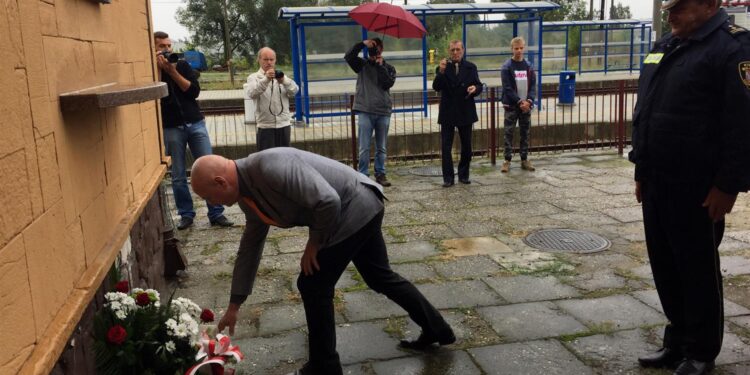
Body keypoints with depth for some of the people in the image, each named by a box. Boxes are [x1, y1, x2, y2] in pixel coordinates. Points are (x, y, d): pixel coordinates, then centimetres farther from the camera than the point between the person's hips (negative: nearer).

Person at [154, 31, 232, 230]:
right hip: (171, 128, -1)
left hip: (195, 123, 2)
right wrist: (159, 69, -14)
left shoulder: (182, 65, 9)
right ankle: (186, 214, 13)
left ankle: (216, 213, 2)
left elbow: (194, 91, -3)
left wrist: (173, 72, -10)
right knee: (178, 176, 1)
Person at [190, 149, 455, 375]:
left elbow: (328, 201, -30)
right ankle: (438, 330, 37)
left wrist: (314, 243, -13)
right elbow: (249, 250, 14)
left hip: (356, 208, -10)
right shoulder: (248, 195, 5)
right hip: (362, 210, 10)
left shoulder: (270, 168, -27)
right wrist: (233, 306, 17)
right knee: (381, 277, 22)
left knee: (314, 285, -2)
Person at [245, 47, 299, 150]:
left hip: (284, 124, 3)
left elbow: (294, 91, -6)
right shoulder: (253, 77, 3)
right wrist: (266, 79, -34)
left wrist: (284, 81, -28)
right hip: (265, 126, -3)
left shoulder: (281, 76, 11)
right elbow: (252, 93, -18)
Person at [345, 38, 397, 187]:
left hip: (383, 112, 1)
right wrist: (362, 44, -15)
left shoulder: (389, 68, 10)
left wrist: (380, 66, -7)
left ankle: (380, 174, 18)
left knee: (381, 148, 9)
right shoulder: (362, 65, 8)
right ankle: (363, 175, 2)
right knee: (364, 148, -4)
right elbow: (348, 57, -9)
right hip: (365, 111, -1)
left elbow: (388, 84, -8)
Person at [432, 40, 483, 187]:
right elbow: (436, 87, -11)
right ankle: (448, 177, 3)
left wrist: (475, 88, -20)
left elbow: (479, 85, 3)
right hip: (448, 113, -2)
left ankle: (463, 175, 23)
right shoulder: (443, 68, 1)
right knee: (446, 147, -3)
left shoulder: (471, 67, 6)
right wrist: (441, 72, -26)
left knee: (466, 146, 9)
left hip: (465, 113, 2)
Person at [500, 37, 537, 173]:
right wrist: (520, 102, -17)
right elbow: (507, 88, -10)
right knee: (509, 133, -2)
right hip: (512, 105, -4)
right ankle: (507, 160, 3)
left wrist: (528, 101, -12)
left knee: (525, 133, 8)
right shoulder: (506, 67, -5)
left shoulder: (529, 66, 8)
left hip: (526, 105, 4)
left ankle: (524, 160, 15)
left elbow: (533, 86, 4)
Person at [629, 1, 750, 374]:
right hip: (657, 183, 8)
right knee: (665, 267, 15)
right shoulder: (664, 47, 15)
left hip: (698, 188, -8)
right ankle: (677, 341, 30)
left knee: (698, 270, 5)